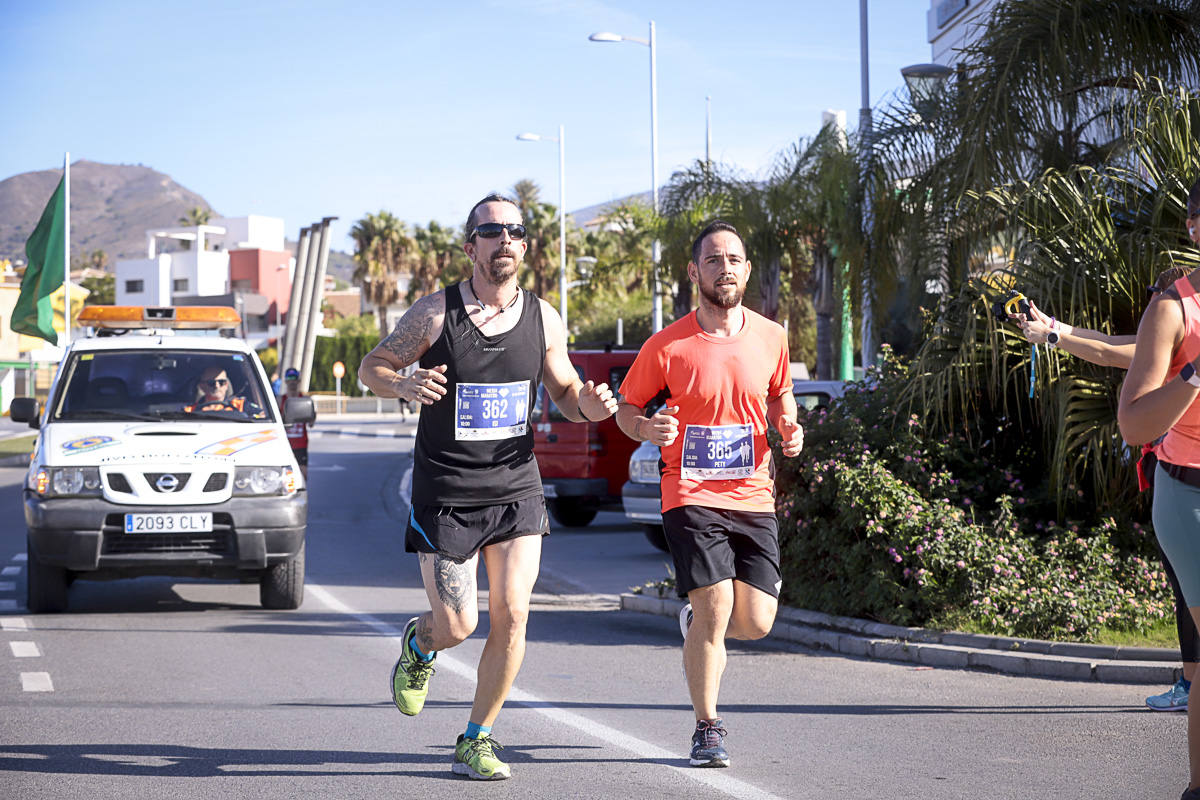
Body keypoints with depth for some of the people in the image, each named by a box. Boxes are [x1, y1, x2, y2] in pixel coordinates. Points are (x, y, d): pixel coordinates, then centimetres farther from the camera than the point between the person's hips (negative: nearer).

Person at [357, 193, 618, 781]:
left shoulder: (543, 319, 2)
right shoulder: (435, 313, -8)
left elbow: (563, 391, 15)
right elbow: (371, 367, 1)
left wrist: (588, 405, -9)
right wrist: (404, 386, -22)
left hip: (516, 490, 3)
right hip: (446, 495, -3)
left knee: (512, 615, -9)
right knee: (457, 626, -4)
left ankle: (477, 740, 8)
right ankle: (419, 645, 35)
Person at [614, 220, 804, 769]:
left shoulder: (771, 337, 4)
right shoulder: (667, 346, -5)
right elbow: (626, 409, 6)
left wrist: (789, 428, 2)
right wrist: (647, 428, -17)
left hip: (753, 496, 3)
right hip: (692, 496, -3)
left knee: (756, 622, -2)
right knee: (715, 609, -14)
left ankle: (697, 620, 35)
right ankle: (707, 729, 5)